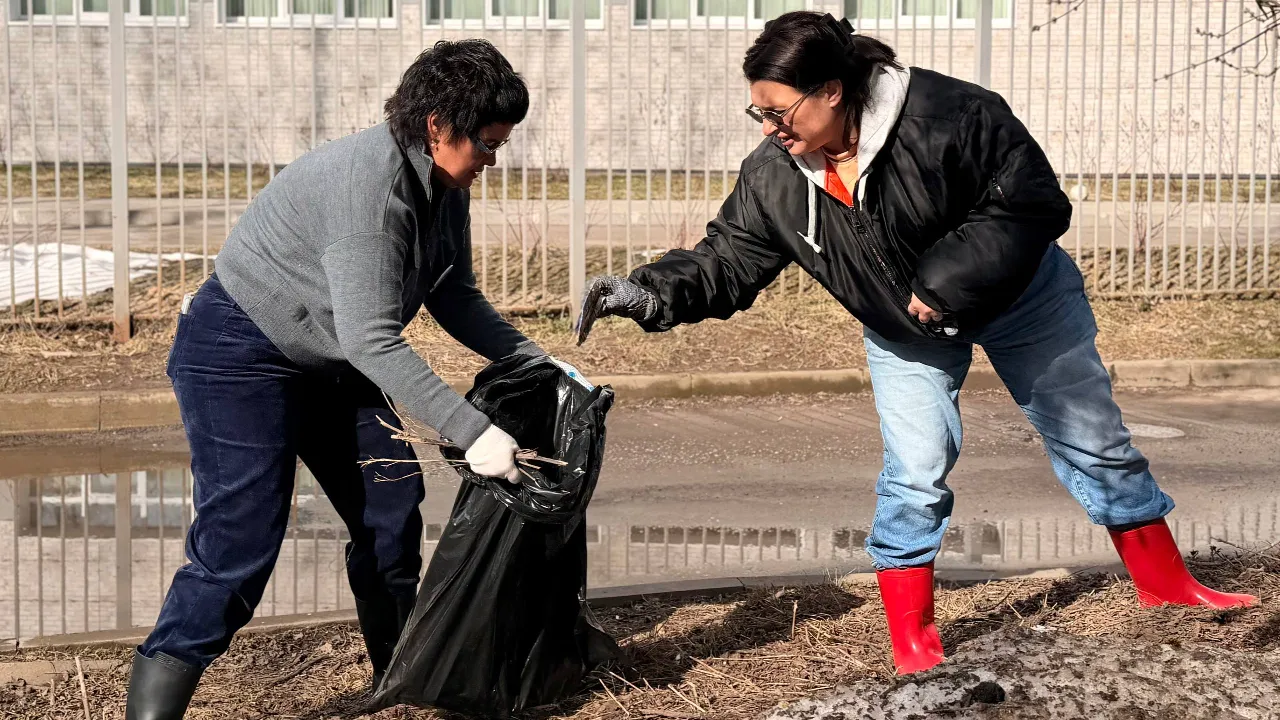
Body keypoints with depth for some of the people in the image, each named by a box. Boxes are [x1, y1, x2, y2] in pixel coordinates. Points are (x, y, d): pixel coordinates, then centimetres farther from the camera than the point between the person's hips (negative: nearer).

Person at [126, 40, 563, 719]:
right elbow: (372, 339, -35)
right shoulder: (367, 184, -31)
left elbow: (455, 299, 9)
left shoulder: (443, 187, -2)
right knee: (239, 542, -17)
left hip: (329, 361, 9)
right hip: (241, 356, -9)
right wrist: (471, 430, -36)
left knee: (391, 510, 9)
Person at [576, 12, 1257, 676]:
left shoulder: (951, 116, -36)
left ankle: (1165, 584, 27)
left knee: (1093, 441, 9)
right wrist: (648, 292, -31)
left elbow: (1035, 206, -30)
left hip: (1024, 299, -2)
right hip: (902, 334, 3)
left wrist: (947, 284, -34)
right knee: (913, 475, -7)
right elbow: (724, 263, -13)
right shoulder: (772, 178, -21)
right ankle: (913, 648, 6)